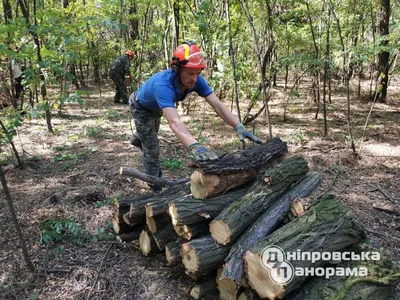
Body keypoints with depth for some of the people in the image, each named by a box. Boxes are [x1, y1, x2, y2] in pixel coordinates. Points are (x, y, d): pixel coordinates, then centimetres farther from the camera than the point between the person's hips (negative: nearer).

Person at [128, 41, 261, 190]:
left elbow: (217, 105, -36)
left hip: (155, 108, 6)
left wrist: (239, 127, -50)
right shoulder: (162, 84, -49)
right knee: (153, 148, -5)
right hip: (141, 107, -6)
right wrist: (195, 146, -77)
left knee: (152, 133, 32)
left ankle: (137, 139, 68)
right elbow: (174, 122, -62)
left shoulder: (196, 80, -32)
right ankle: (157, 187, 17)